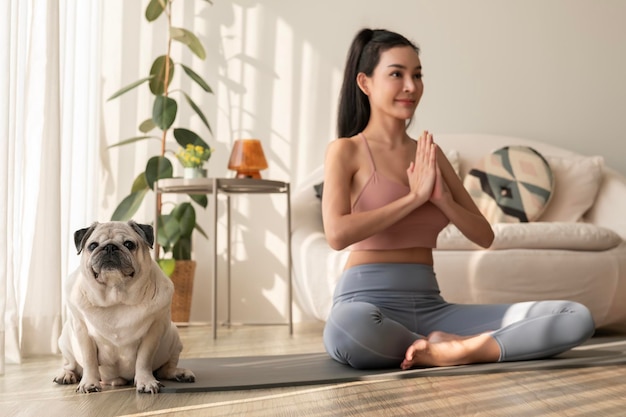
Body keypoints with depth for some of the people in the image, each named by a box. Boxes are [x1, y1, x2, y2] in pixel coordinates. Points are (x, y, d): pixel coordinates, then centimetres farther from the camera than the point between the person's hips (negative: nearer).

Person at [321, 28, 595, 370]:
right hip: (369, 305, -4)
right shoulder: (346, 151, 1)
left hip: (430, 308, 4)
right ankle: (446, 347, -17)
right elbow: (337, 234, -16)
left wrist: (442, 198, -5)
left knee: (576, 318, -12)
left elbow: (484, 236, 14)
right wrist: (415, 196, -10)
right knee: (348, 324, -45)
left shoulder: (430, 154, 16)